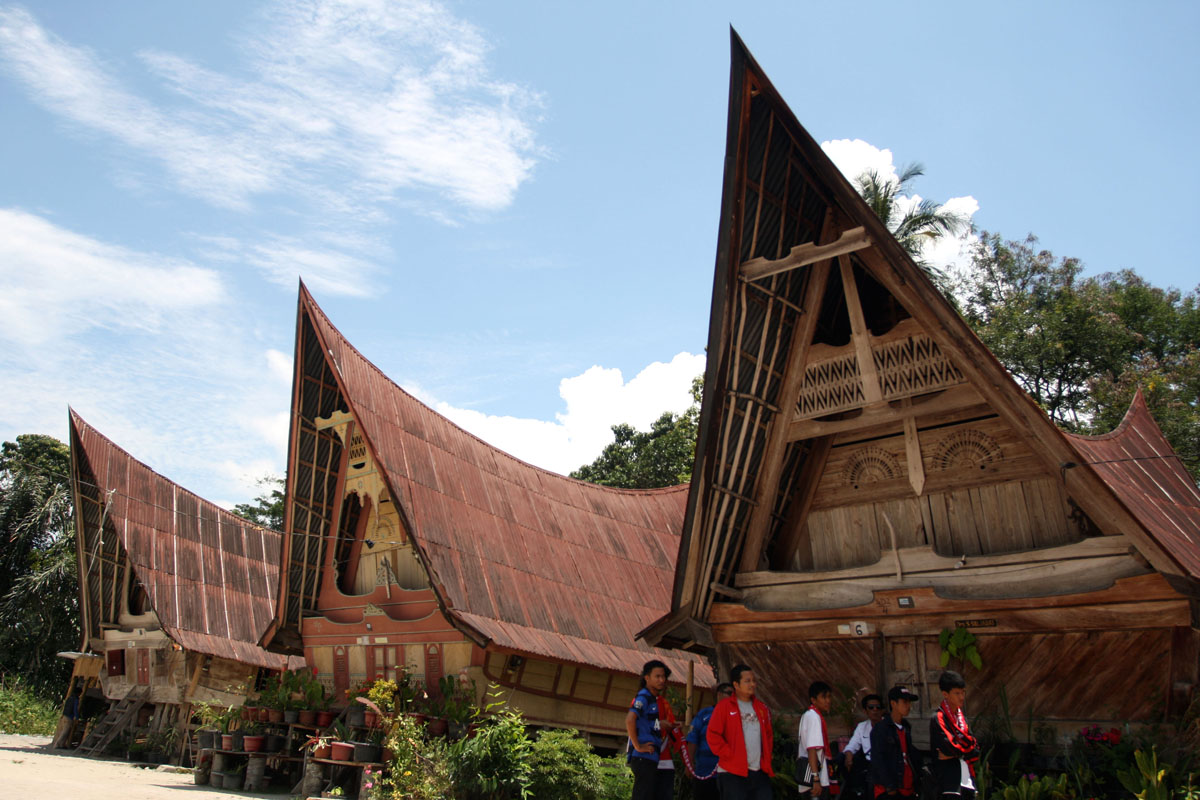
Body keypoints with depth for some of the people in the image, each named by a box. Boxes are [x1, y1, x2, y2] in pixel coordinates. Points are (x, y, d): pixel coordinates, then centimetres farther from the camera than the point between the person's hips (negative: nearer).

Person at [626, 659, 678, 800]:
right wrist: (638, 746, -21)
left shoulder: (661, 701, 19)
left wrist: (663, 724, 2)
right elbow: (629, 720, -24)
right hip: (645, 758, -9)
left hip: (664, 761, 9)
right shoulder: (643, 697, -9)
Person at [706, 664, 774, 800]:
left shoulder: (761, 707, 15)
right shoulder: (724, 706, -3)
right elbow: (712, 735, -8)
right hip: (733, 773, -5)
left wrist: (766, 757, 12)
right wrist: (729, 755, -11)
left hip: (760, 773, 6)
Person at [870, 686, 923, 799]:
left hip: (909, 789, 7)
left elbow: (911, 753, 18)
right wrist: (890, 787, -15)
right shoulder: (880, 729, -9)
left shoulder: (906, 727, 14)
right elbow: (878, 760, -12)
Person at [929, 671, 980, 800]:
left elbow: (975, 751, 7)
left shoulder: (962, 717, 13)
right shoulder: (938, 719, -10)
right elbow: (952, 746, -18)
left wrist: (956, 754, -9)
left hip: (967, 780, 7)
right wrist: (965, 750, 1)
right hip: (950, 783, -7)